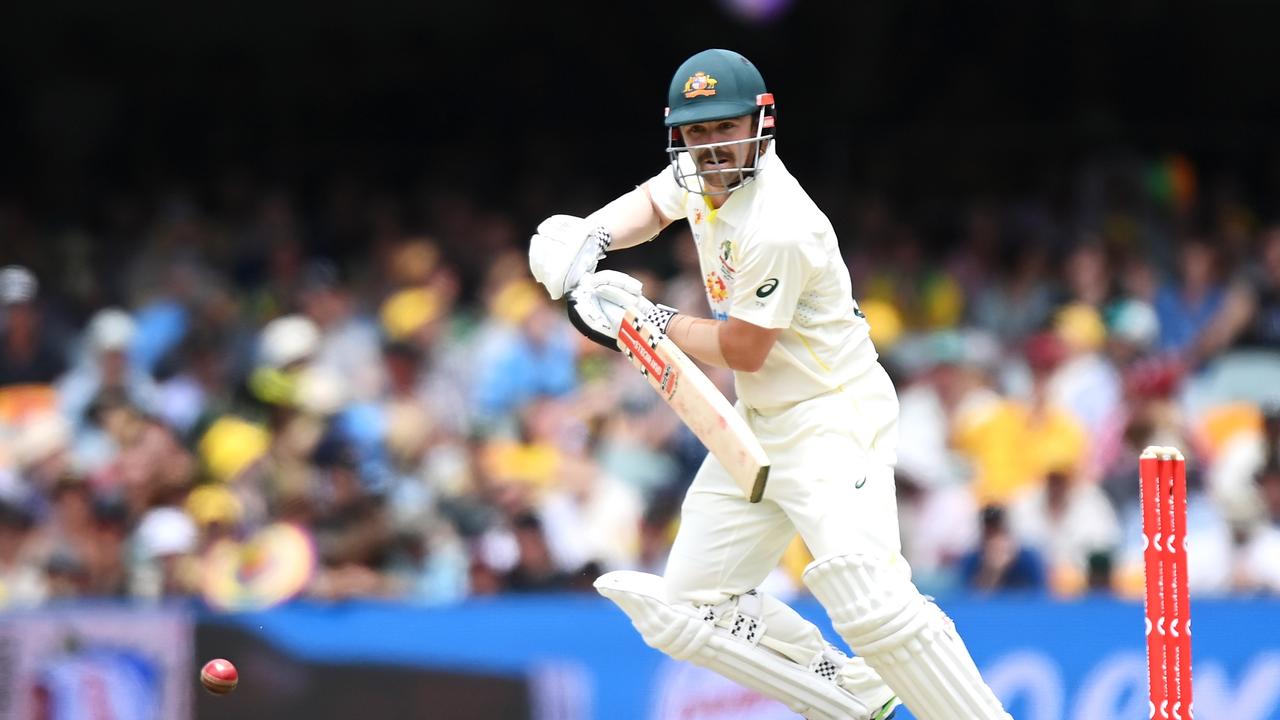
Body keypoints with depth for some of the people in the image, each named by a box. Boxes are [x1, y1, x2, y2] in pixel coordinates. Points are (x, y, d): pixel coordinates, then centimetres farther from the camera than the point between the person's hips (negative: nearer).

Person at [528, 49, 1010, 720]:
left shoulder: (777, 230, -25)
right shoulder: (703, 175, 1)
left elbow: (744, 350, -17)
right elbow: (651, 203, 24)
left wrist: (653, 320, -4)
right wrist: (592, 236, 4)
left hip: (833, 417, -10)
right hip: (760, 425, 10)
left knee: (869, 602, -29)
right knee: (687, 613, 6)